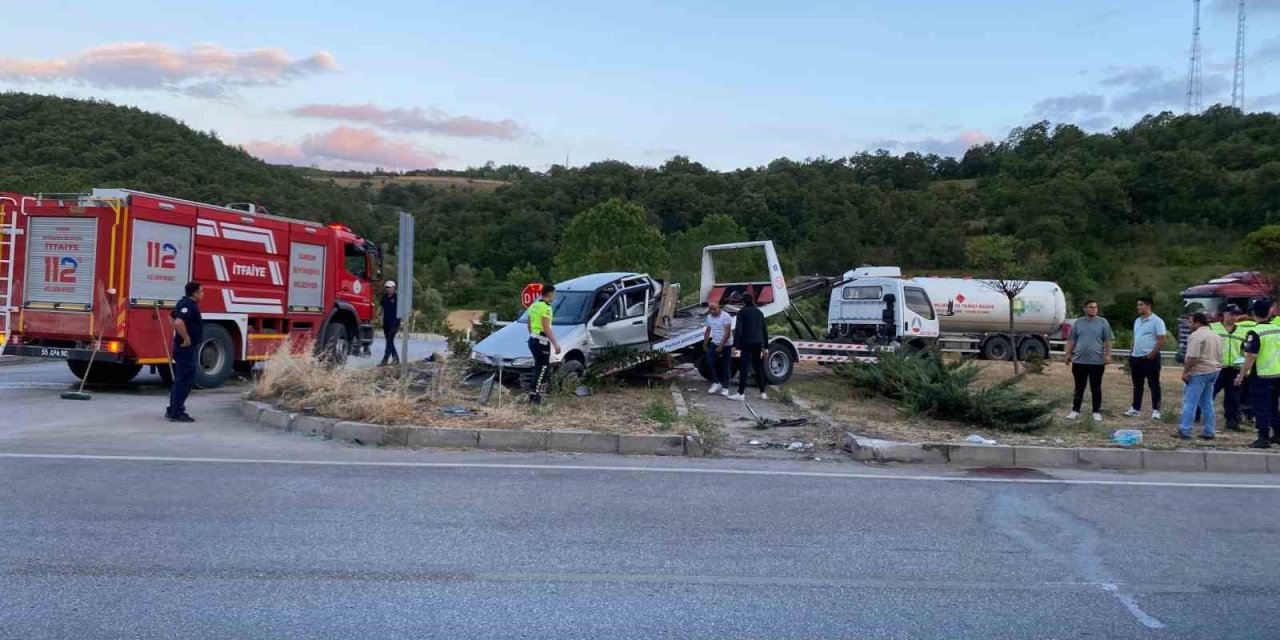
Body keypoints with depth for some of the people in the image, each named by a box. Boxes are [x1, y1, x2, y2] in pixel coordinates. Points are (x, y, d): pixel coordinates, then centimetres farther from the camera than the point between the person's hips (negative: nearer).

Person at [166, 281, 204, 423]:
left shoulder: (184, 303, 13)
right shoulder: (189, 306, -19)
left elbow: (172, 317, 29)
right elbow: (179, 322, -35)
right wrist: (186, 338, -25)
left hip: (183, 347, 11)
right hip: (187, 347, -11)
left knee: (181, 379, 17)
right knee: (184, 379, -7)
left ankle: (172, 410, 23)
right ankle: (176, 413, -4)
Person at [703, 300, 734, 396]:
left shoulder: (726, 316, -16)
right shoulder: (709, 317, 5)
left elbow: (727, 332, -20)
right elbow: (708, 331, 15)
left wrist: (721, 346, -24)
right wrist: (704, 344, 14)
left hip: (726, 345, -5)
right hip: (714, 344, 5)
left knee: (725, 366, 0)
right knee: (710, 362, -10)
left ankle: (725, 387, 9)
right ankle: (716, 383, 1)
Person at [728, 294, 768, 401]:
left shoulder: (742, 312, -3)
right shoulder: (759, 312, 16)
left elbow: (738, 329, -11)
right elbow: (764, 330, 16)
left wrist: (736, 344, -11)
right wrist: (765, 346, 19)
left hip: (747, 343, -6)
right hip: (758, 343, 6)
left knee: (743, 368, -8)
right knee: (759, 368, 13)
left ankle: (741, 393, -13)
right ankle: (763, 393, 15)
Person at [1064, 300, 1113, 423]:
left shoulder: (1103, 322, 1)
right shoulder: (1077, 323, 7)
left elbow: (1107, 341, -1)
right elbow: (1072, 340, 10)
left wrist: (1108, 354, -11)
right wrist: (1068, 354, 5)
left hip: (1097, 361, -2)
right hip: (1079, 361, 2)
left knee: (1096, 388, 5)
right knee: (1079, 387, 8)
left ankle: (1097, 412, 13)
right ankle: (1075, 410, 15)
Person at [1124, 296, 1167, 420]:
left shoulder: (1157, 321, -10)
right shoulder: (1137, 320, 14)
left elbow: (1161, 341, -13)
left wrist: (1151, 355, -17)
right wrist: (1131, 354, 14)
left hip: (1150, 358, -8)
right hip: (1136, 357, 8)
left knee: (1154, 384, -1)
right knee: (1137, 384, 13)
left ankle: (1156, 410, 4)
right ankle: (1135, 408, 20)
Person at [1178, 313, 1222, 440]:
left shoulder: (1196, 336, -14)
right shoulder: (1216, 336, 16)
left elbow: (1192, 357, -21)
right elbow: (1219, 357, 20)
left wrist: (1185, 372, -16)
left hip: (1199, 372, -9)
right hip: (1214, 371, 9)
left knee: (1190, 402, -6)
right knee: (1207, 403, 14)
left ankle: (1184, 431, -7)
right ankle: (1209, 432, 15)